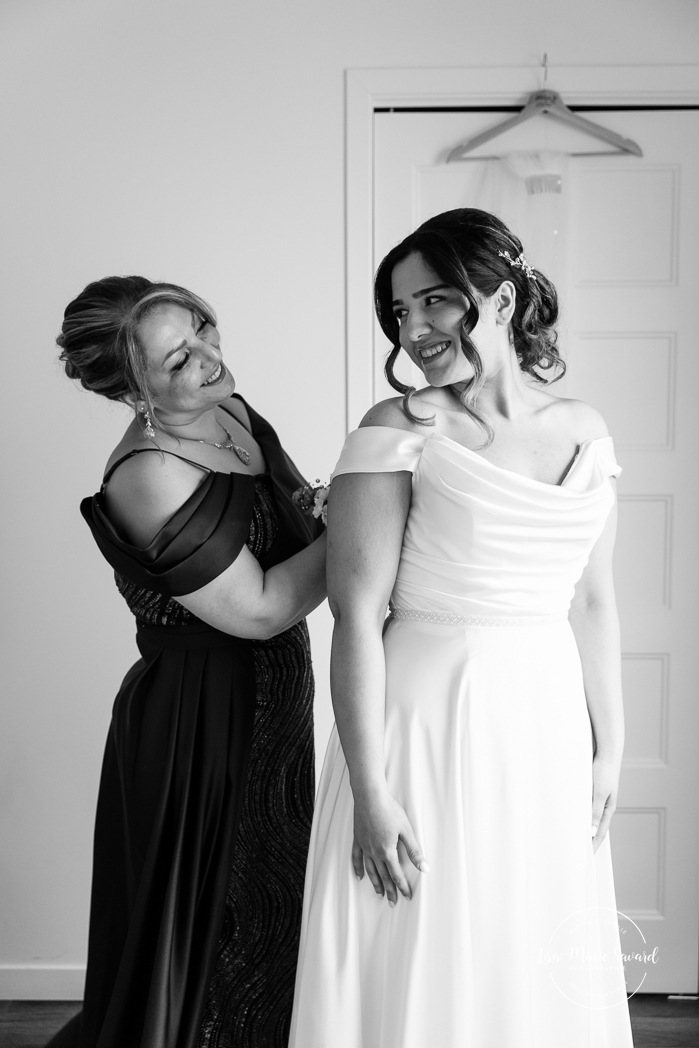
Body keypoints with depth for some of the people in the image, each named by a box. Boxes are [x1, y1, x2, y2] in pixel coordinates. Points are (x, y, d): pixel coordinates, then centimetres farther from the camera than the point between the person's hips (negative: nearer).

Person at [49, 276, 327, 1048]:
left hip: (267, 710, 8)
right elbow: (258, 609, -22)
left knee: (266, 921, 23)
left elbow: (298, 518, 10)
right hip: (199, 728, -8)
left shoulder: (232, 412, 1)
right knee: (207, 939, 10)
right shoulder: (149, 477, -25)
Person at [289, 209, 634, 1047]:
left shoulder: (584, 433, 4)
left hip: (547, 726, 4)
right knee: (422, 970, 8)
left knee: (543, 968, 17)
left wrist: (608, 749, 10)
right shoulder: (396, 434, -10)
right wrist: (371, 794, -16)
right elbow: (357, 614, -14)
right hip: (427, 727, -4)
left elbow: (592, 605, 9)